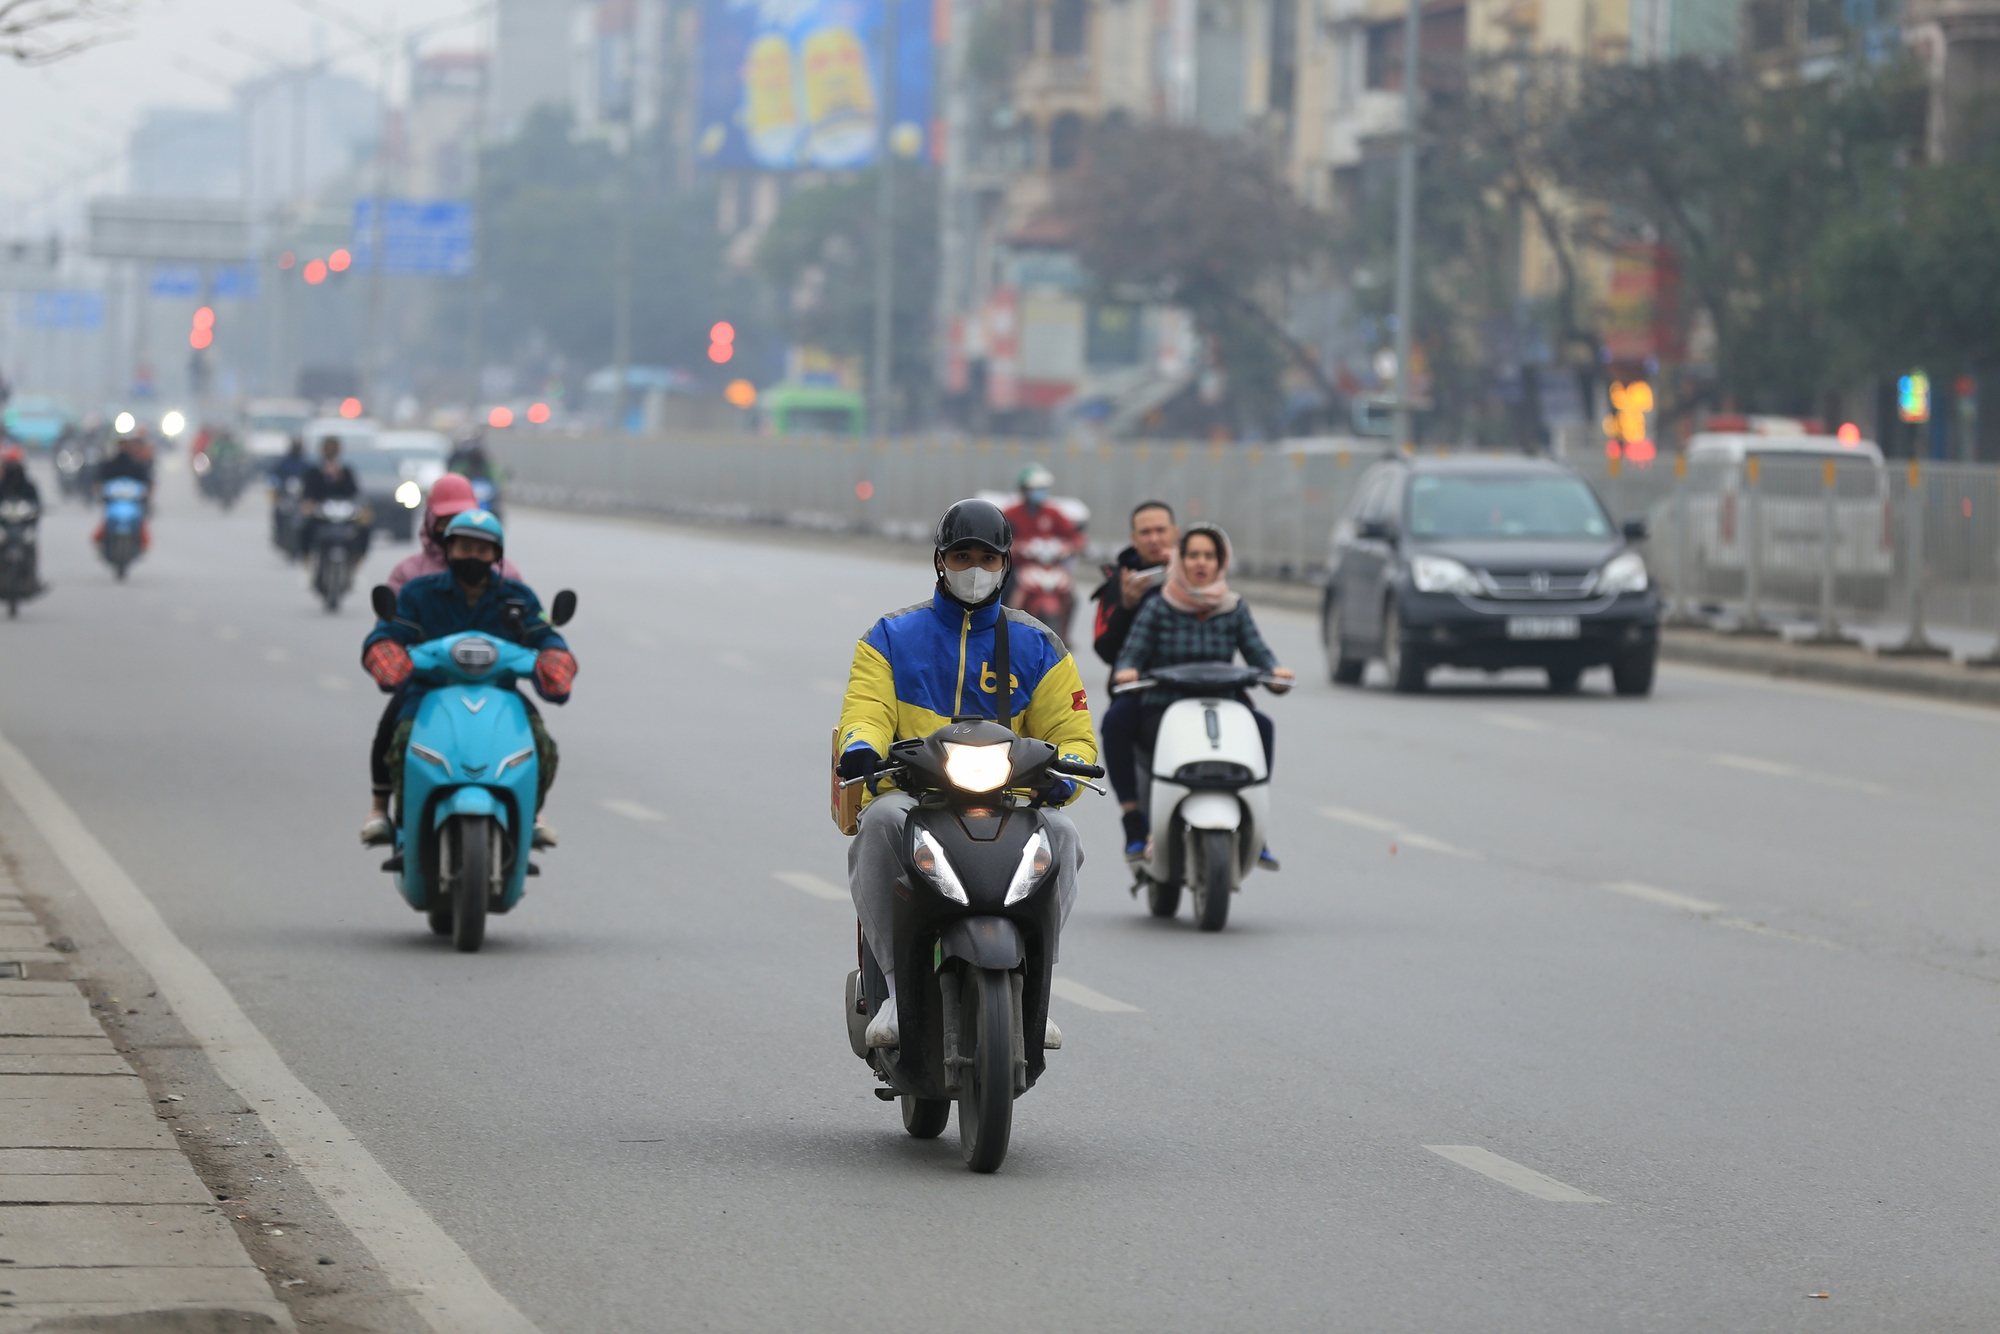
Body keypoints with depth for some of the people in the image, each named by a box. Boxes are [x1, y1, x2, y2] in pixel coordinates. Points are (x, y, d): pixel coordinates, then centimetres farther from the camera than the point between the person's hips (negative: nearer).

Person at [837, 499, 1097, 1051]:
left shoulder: (1036, 646, 15)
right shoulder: (892, 637, 14)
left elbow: (1073, 734, 10)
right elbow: (865, 709, 1)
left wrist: (1064, 772, -15)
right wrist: (861, 745, -24)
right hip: (913, 795, -1)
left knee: (1059, 836, -32)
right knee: (881, 822, -37)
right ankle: (898, 986, -33)